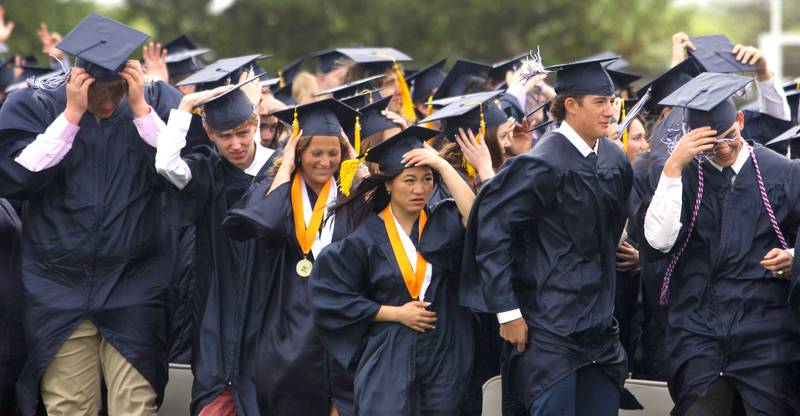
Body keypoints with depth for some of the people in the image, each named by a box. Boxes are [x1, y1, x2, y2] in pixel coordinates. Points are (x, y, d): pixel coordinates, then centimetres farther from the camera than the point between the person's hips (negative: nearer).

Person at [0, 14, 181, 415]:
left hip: (134, 288, 0)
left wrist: (140, 108, -15)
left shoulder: (157, 102, 2)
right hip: (59, 288, 0)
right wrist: (72, 114, -15)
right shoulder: (35, 107, 1)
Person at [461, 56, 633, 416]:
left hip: (600, 326, 7)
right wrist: (507, 312, -16)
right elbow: (492, 229, -15)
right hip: (550, 328, -7)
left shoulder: (615, 161, 7)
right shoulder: (544, 165, -15)